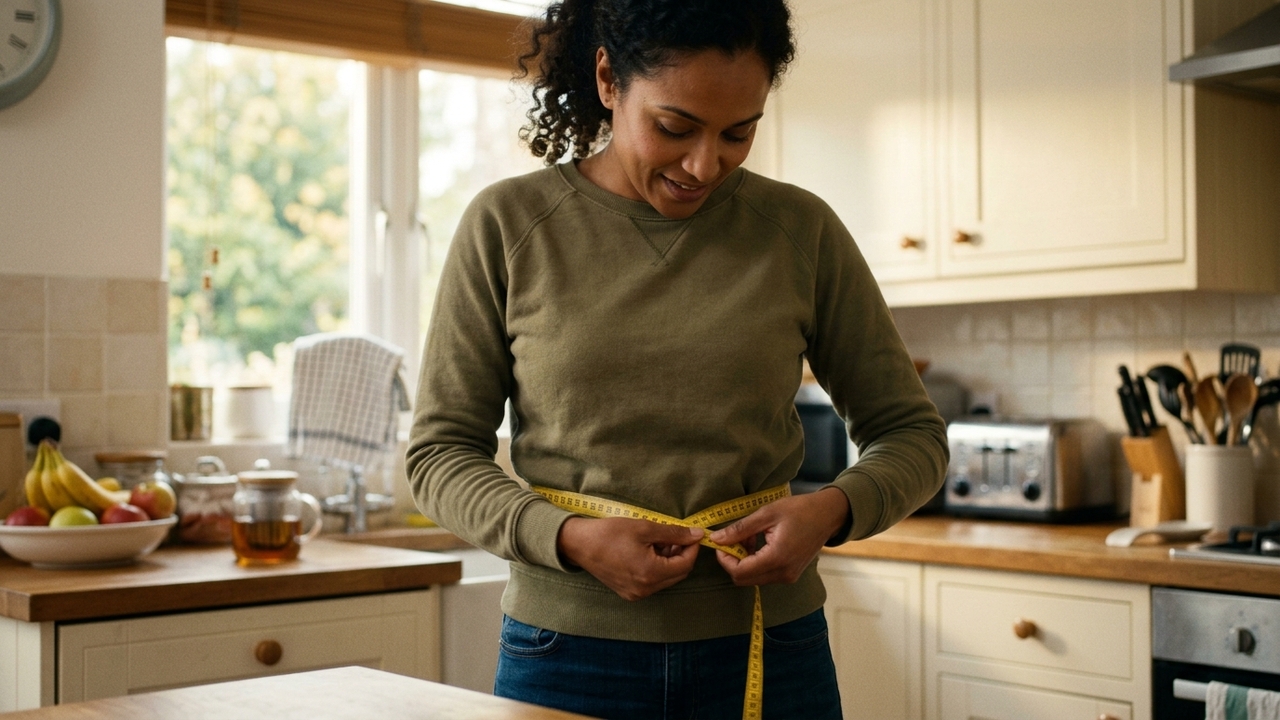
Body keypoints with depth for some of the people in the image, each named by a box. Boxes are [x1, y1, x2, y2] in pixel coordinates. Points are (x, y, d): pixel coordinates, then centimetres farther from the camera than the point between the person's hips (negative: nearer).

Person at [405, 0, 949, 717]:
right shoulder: (508, 225, -4)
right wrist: (566, 538, -17)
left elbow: (913, 435, 6)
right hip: (571, 652, -1)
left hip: (767, 652, 1)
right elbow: (439, 452, -1)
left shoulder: (801, 229, -1)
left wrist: (834, 510, -14)